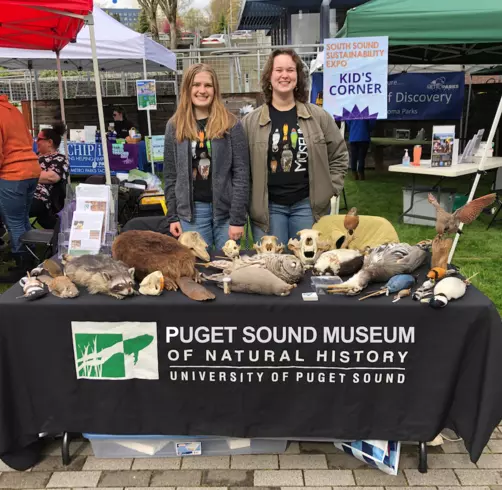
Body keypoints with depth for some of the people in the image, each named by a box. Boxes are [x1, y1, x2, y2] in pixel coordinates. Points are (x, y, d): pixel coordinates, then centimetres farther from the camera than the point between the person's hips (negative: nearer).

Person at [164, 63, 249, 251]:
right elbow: (170, 175, 7)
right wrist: (172, 216, 2)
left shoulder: (231, 124, -2)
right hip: (191, 210, 2)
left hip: (226, 209, -1)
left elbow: (241, 173, -6)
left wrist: (238, 218, -12)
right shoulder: (174, 126, 6)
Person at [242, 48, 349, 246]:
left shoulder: (318, 116, 3)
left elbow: (339, 155, 11)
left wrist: (329, 190, 3)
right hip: (267, 207, 0)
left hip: (308, 205, 1)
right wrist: (247, 200, -3)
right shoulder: (250, 121, 1)